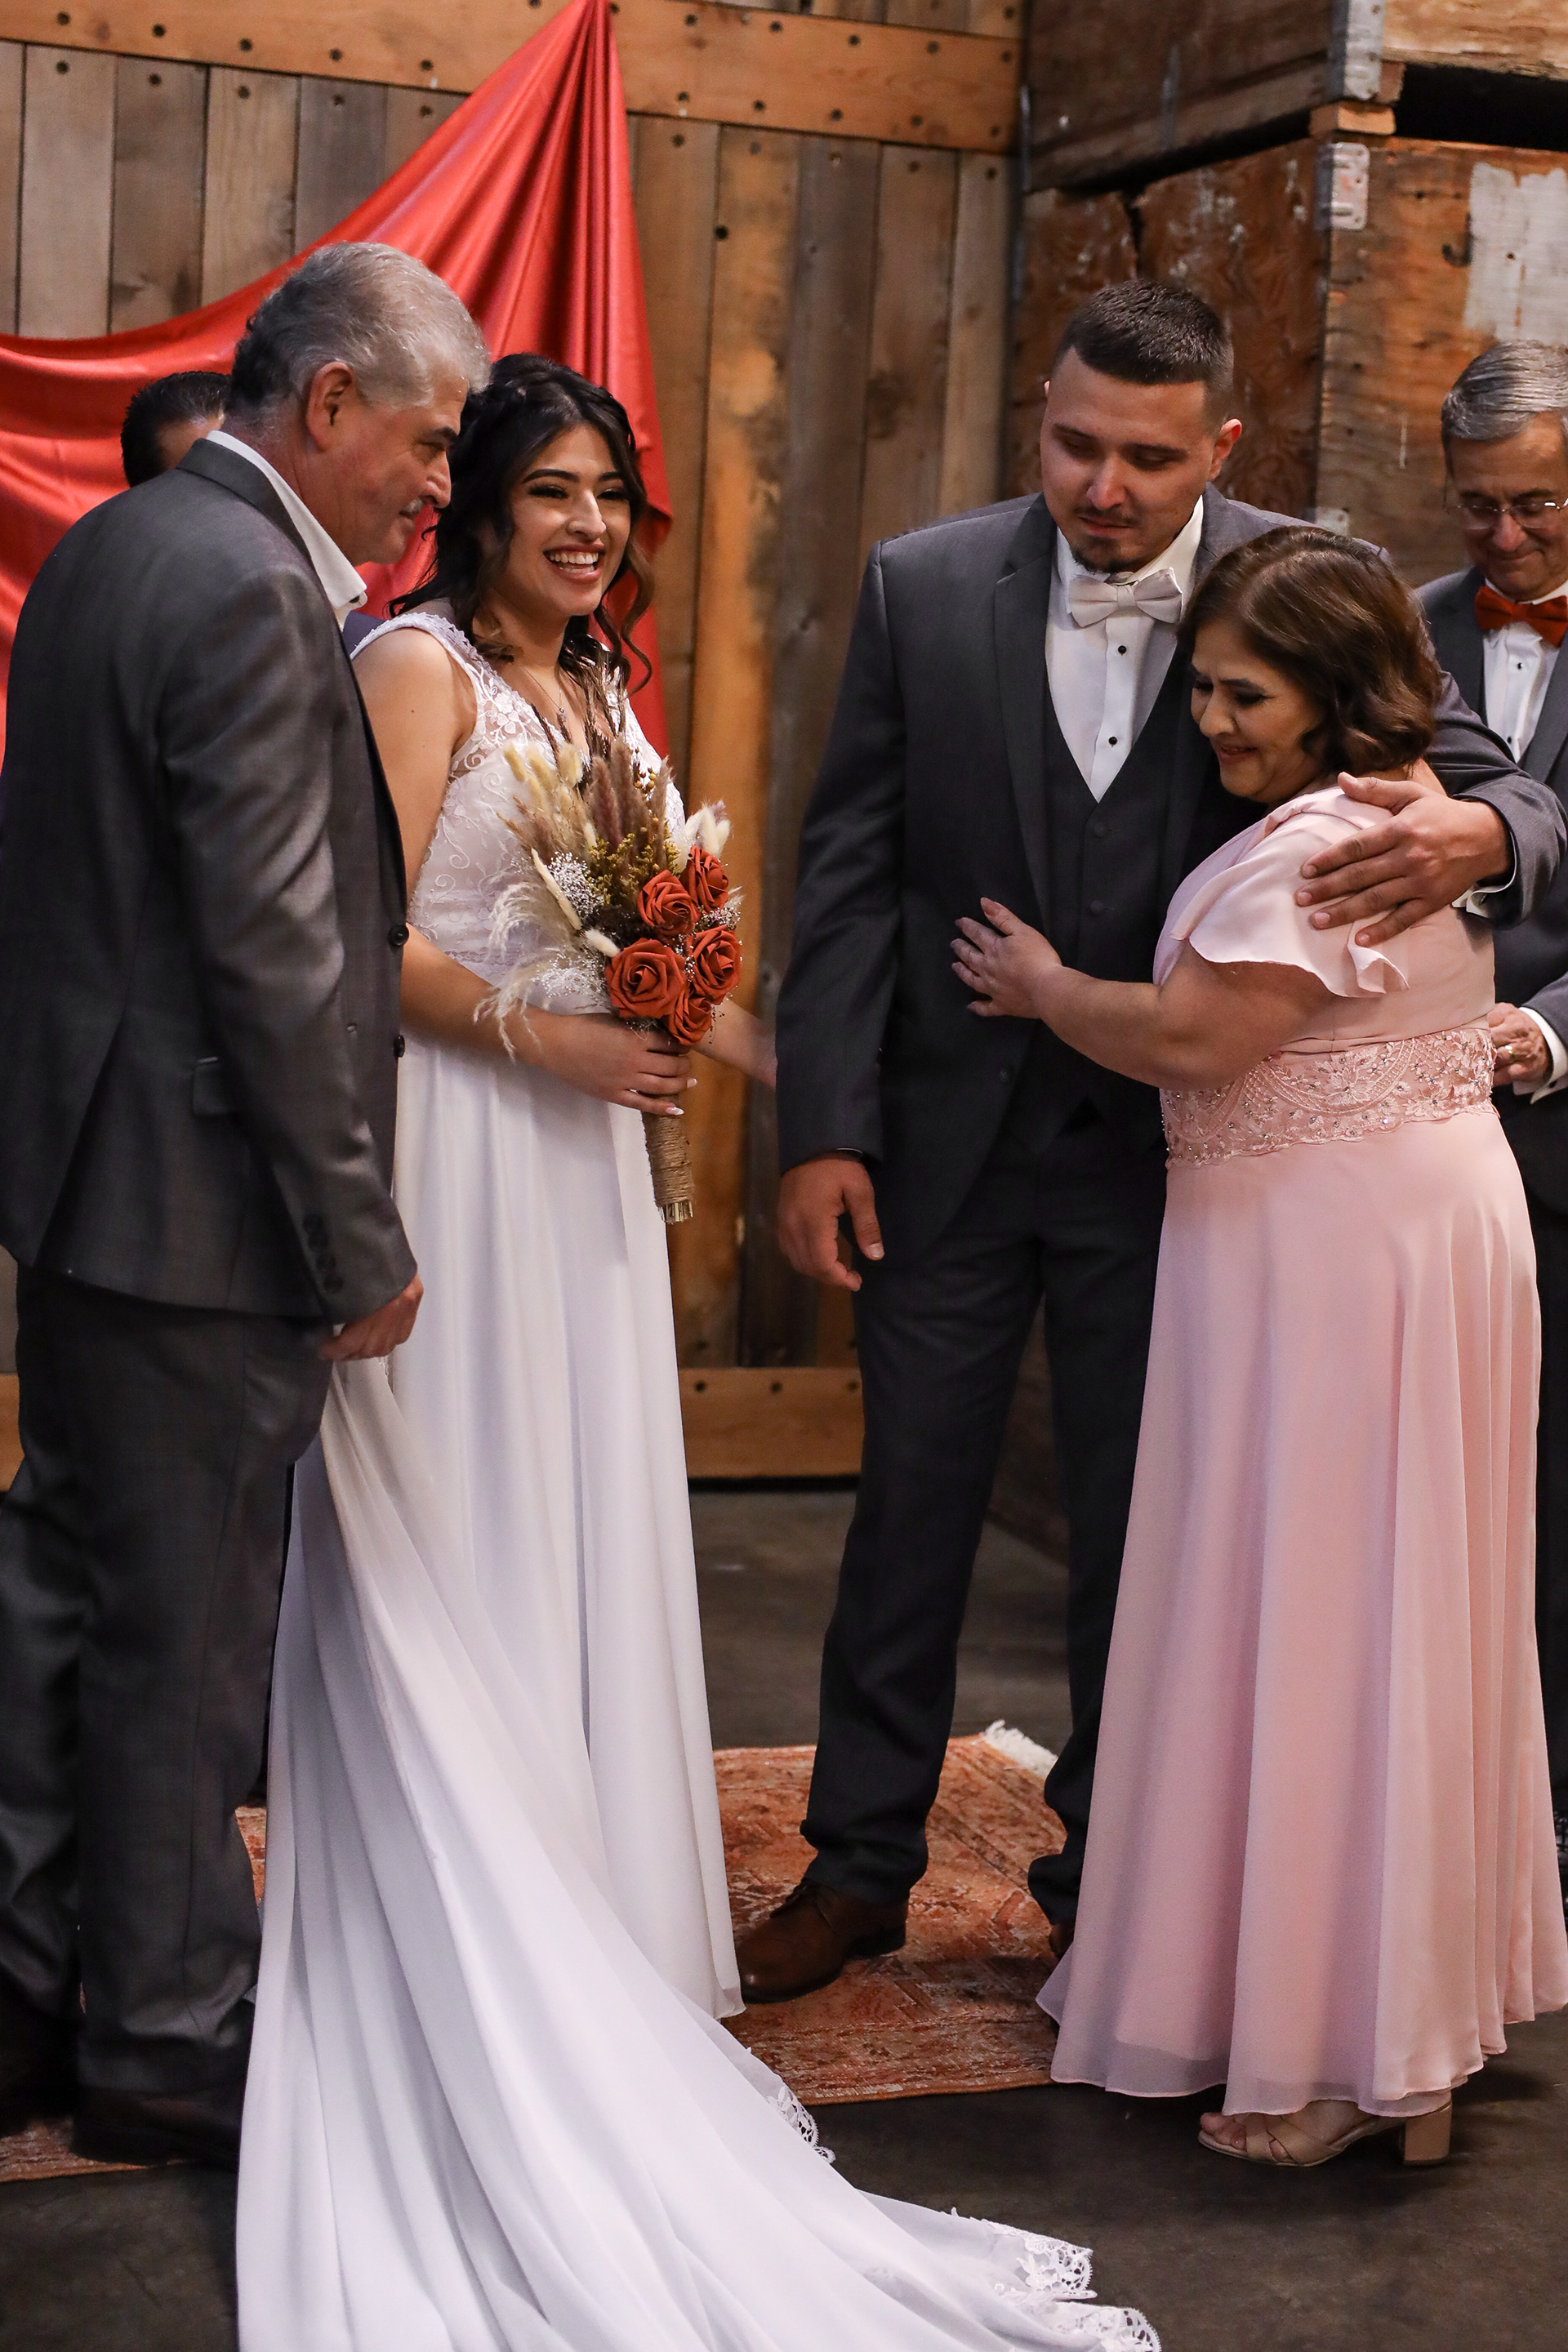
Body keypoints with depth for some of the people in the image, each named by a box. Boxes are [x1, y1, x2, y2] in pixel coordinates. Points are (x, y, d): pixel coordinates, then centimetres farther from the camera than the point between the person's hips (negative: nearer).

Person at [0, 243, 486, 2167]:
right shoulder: (248, 593, -19)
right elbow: (275, 956, -23)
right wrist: (362, 1243, -16)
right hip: (196, 1199, -10)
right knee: (186, 1638, 4)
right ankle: (164, 2043, 19)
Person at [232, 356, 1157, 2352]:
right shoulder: (423, 664, -8)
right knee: (457, 1561, 0)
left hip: (585, 1155, 8)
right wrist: (540, 1038, -23)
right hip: (456, 1154, -8)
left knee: (580, 1544, 11)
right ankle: (457, 1963, 11)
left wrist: (794, 1066, 9)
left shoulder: (596, 686, 16)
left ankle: (568, 1933, 22)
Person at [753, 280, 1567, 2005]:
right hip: (951, 1132, 1)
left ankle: (1110, 1875, 28)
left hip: (1170, 1138, -1)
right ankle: (862, 1862, 27)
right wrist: (822, 1129, -8)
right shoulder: (924, 589, -6)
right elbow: (849, 871, -3)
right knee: (911, 1504, 12)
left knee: (1142, 1528, 11)